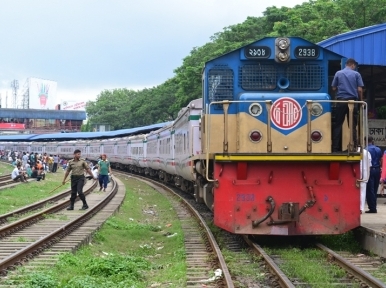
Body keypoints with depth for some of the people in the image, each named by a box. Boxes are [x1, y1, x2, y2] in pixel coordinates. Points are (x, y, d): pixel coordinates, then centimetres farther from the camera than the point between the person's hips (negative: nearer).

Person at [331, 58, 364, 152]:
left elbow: (334, 88, 8)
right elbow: (360, 89, -2)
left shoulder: (338, 73, 5)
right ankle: (354, 147, 2)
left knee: (338, 124, 3)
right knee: (352, 125, 4)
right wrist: (361, 101, 12)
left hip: (341, 100, 1)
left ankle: (335, 147, -1)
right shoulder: (356, 74, 2)